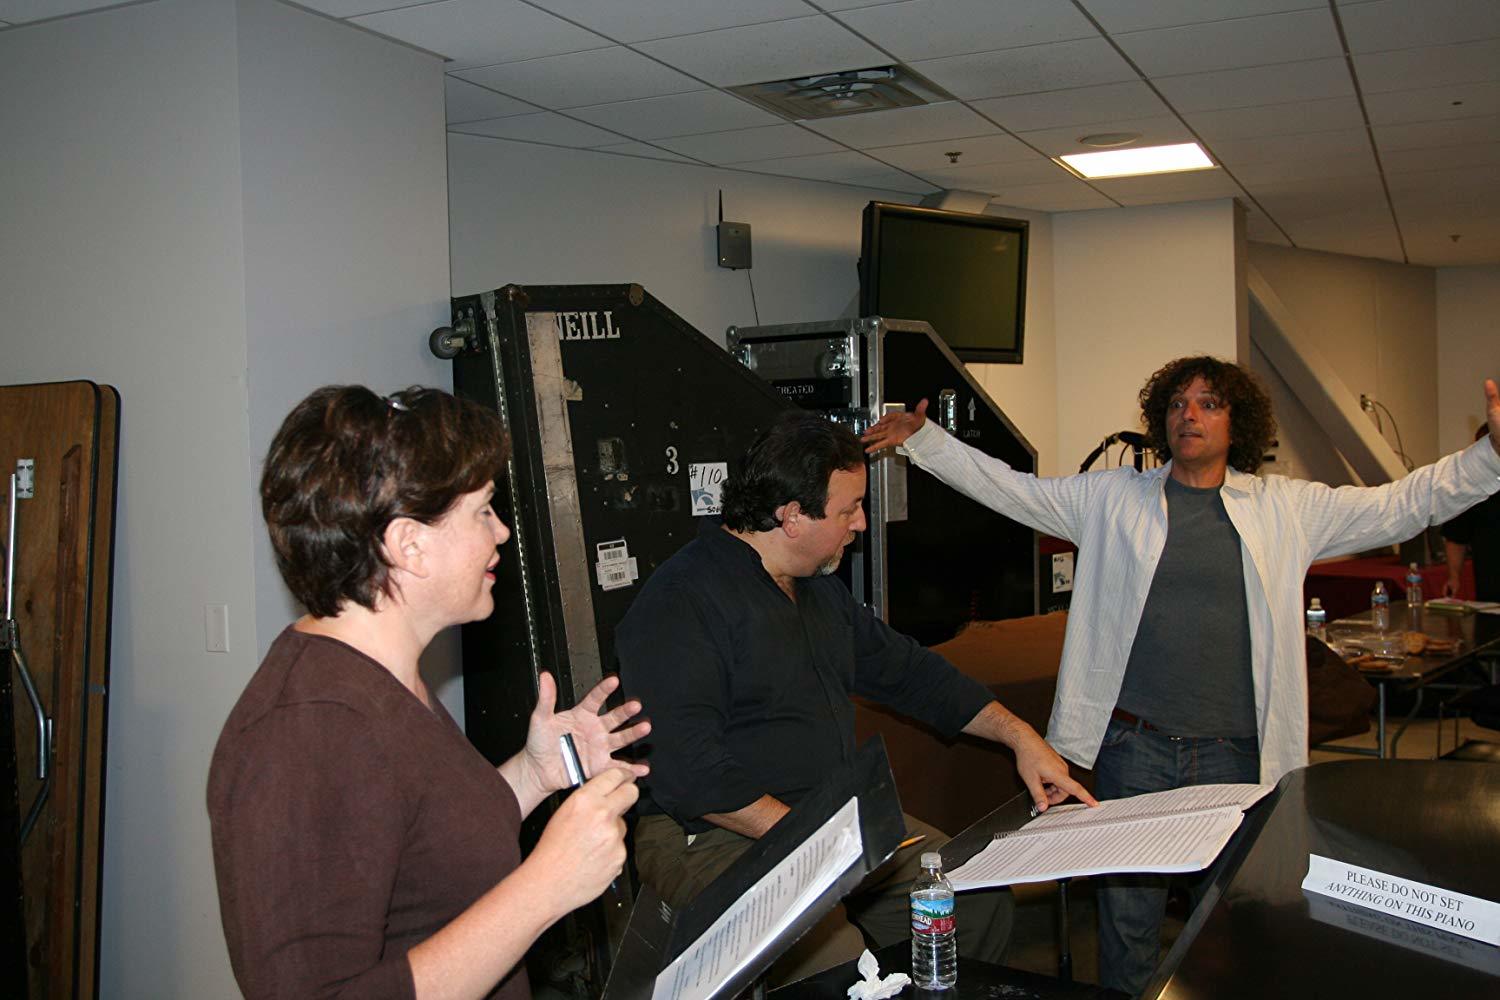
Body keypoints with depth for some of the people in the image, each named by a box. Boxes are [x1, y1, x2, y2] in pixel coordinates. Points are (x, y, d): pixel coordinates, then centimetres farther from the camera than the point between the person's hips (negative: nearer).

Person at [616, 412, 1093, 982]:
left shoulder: (820, 590, 14)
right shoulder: (681, 601, -16)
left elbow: (909, 670, 21)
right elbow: (688, 769, -23)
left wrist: (1020, 737, 14)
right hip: (713, 838, -8)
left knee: (982, 901, -3)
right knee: (833, 960, -31)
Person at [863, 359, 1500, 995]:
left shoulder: (1287, 509, 6)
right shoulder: (1110, 499, 5)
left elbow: (1405, 504, 6)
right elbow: (1008, 488, 6)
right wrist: (921, 439, 1)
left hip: (1236, 754, 1)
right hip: (1133, 748, 0)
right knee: (1127, 916, 7)